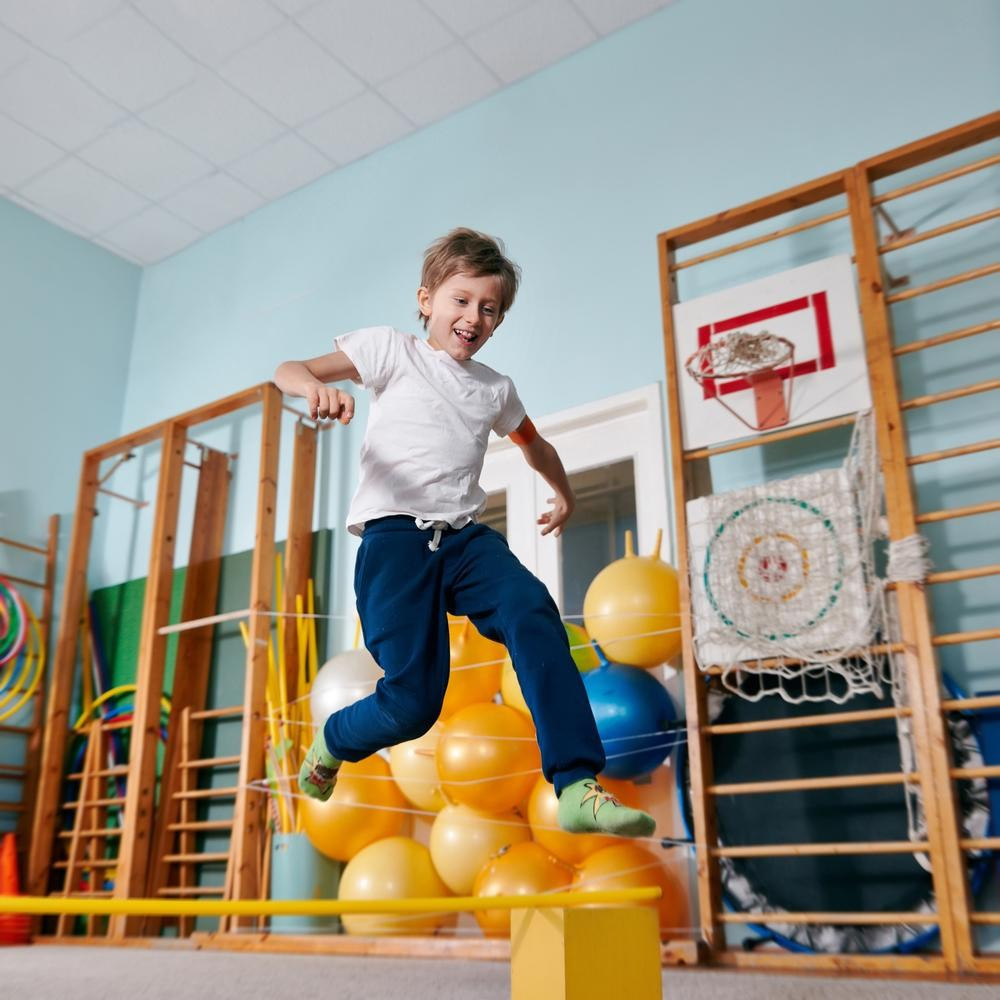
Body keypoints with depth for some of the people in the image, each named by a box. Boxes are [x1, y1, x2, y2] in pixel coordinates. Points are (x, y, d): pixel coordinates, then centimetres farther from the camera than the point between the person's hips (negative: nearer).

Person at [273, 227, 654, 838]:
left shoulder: (496, 388, 23)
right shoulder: (393, 351, 9)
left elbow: (534, 443, 45)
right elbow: (287, 371, -2)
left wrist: (564, 491, 43)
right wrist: (315, 385, -24)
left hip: (466, 536, 4)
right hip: (396, 534, -4)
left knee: (532, 611, -29)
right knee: (412, 702, -15)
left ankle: (578, 787, -32)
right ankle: (330, 746, 20)